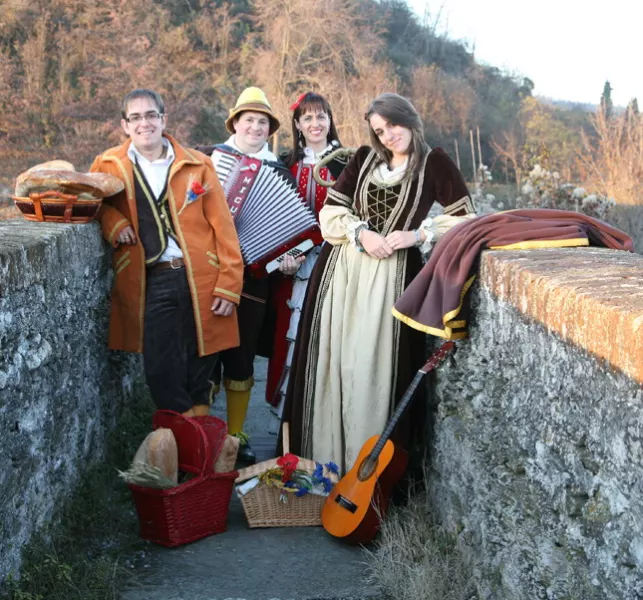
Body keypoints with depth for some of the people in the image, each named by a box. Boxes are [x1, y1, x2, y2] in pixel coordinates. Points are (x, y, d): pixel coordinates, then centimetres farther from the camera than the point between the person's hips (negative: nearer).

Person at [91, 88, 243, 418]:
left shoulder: (197, 165, 5)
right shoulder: (110, 166, 7)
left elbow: (223, 227, 4)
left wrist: (229, 283, -3)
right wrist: (113, 222, -2)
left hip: (201, 280, 0)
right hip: (151, 284, 0)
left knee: (199, 378, 6)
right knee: (162, 376, -3)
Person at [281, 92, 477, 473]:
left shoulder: (434, 163, 2)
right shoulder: (364, 159, 12)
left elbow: (465, 218, -3)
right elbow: (331, 211, 8)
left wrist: (417, 235, -13)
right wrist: (361, 232, -10)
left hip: (391, 275, -4)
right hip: (342, 269, 4)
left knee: (375, 368, -5)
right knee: (334, 363, 4)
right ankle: (324, 459, 13)